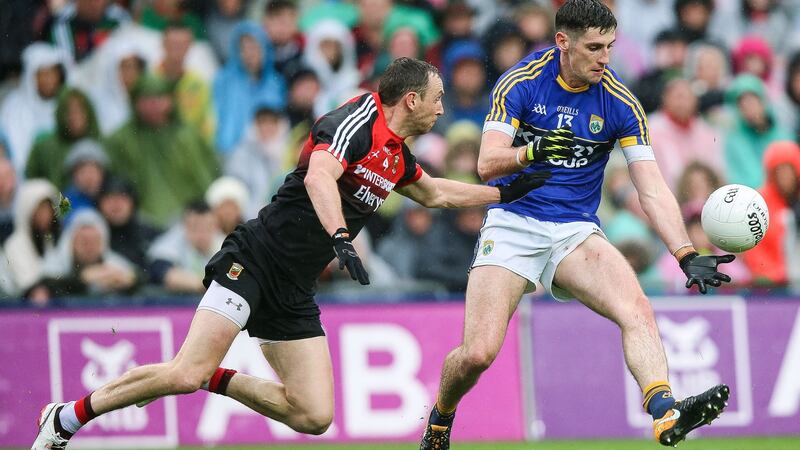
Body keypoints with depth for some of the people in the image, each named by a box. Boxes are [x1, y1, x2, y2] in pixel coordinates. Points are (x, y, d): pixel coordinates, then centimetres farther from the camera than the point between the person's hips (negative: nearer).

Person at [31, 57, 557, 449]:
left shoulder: (397, 156, 15)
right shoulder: (358, 120, -11)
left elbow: (435, 193, 37)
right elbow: (319, 177, -30)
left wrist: (505, 192, 38)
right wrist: (340, 237, -43)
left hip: (294, 294, 9)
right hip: (254, 262, -9)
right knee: (187, 373, -21)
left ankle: (218, 380, 13)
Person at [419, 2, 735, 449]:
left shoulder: (620, 102, -4)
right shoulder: (521, 82, -8)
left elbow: (653, 190, -6)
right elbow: (487, 164, -16)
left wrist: (687, 255, -20)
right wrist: (532, 151, -37)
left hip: (577, 230, 2)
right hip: (512, 223, -2)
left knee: (638, 310, -27)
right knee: (478, 353, -14)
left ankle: (665, 413, -46)